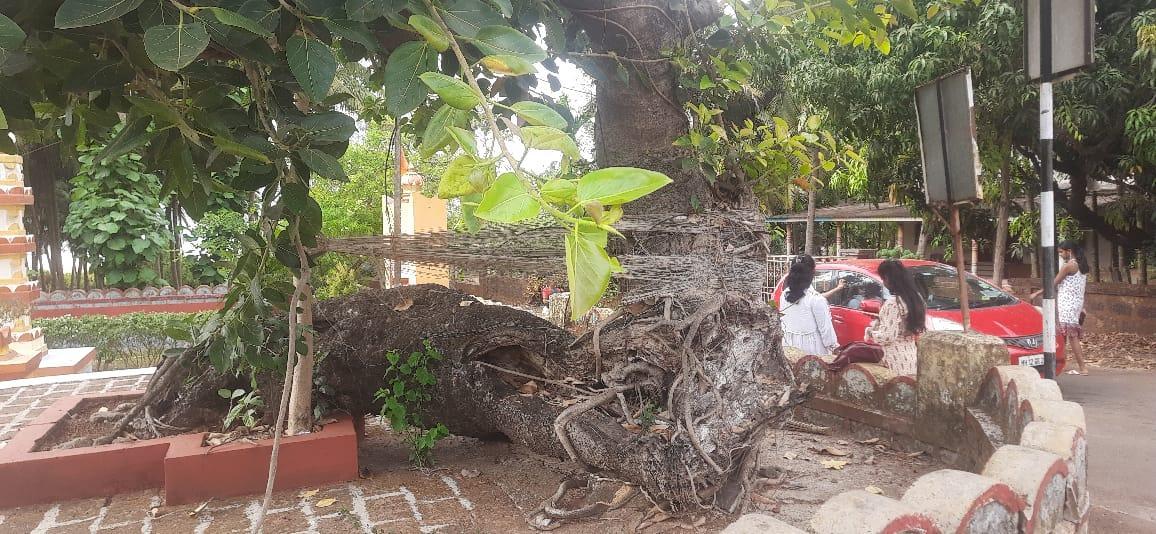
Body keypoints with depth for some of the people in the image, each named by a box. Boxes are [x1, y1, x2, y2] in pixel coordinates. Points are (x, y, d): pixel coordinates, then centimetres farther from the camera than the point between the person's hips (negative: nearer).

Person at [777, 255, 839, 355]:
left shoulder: (784, 296, 0)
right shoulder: (816, 299, -16)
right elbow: (825, 327, -11)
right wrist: (834, 347, -1)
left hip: (789, 347, 5)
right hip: (811, 345, -5)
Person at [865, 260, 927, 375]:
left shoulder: (892, 302, -18)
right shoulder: (916, 297, 8)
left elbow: (887, 336, -20)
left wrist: (870, 332, 0)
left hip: (895, 361, -8)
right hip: (910, 358, 8)